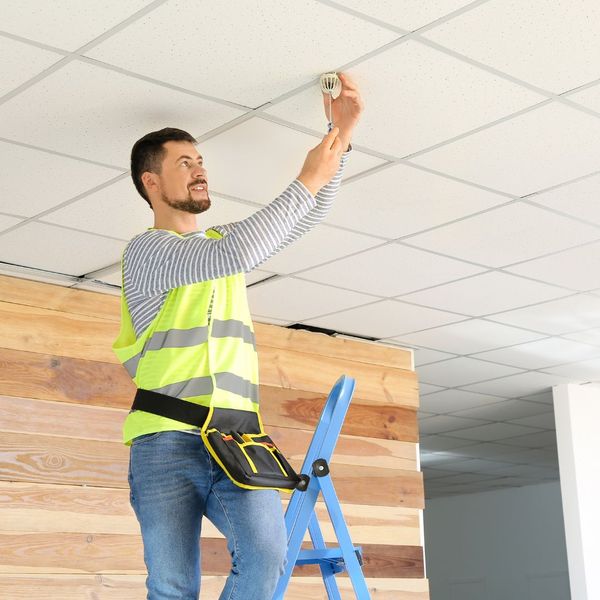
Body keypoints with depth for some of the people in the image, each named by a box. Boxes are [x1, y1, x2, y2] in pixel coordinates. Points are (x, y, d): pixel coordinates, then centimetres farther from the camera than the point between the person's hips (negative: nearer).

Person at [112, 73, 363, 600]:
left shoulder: (221, 240, 25)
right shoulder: (145, 249, 1)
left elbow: (304, 219, 22)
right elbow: (238, 254, -15)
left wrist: (341, 138, 8)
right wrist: (307, 180, -7)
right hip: (167, 442, -5)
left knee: (266, 554, -19)